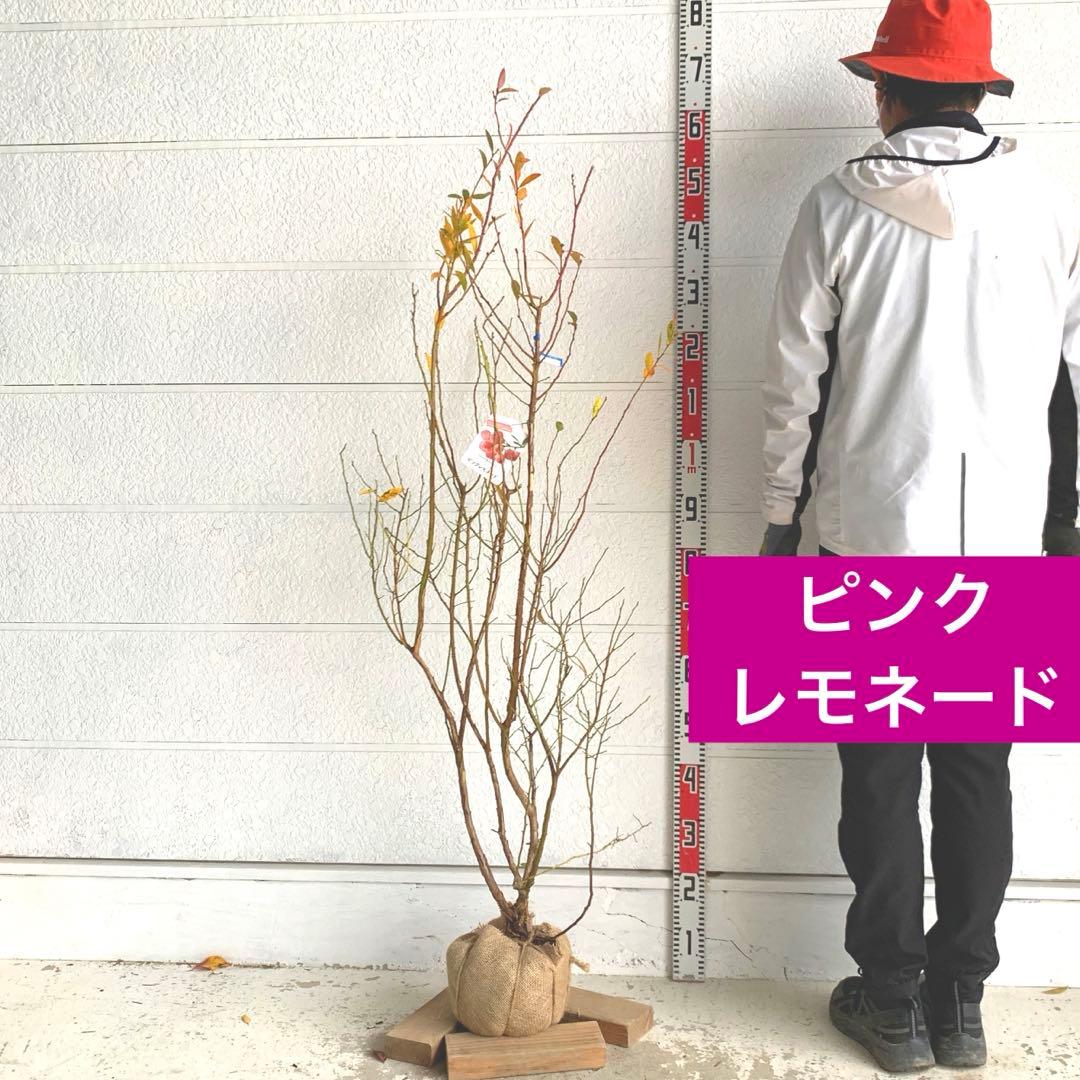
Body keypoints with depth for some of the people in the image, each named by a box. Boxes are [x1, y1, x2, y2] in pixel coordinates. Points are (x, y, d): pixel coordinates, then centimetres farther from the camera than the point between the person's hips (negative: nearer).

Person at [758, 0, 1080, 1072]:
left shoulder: (841, 205, -4)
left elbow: (795, 382, -4)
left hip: (874, 533, -2)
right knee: (978, 772, 12)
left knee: (881, 775, 8)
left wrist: (781, 517, 6)